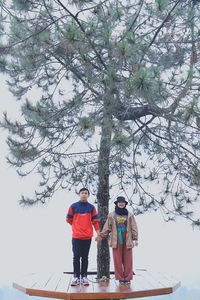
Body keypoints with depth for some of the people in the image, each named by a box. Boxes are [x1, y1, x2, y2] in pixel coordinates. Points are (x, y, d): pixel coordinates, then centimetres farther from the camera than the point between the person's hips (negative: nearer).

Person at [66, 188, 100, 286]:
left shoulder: (91, 207, 6)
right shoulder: (73, 206, 2)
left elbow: (95, 221, 6)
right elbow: (68, 219, 10)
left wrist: (98, 234, 0)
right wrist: (77, 227, 10)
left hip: (87, 237, 1)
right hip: (76, 237, -1)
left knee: (85, 257, 7)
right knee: (76, 257, 0)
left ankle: (84, 277, 12)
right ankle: (76, 277, 6)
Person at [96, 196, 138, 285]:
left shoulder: (129, 215, 8)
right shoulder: (112, 215, 8)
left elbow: (134, 227, 7)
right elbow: (107, 227, 11)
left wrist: (135, 239, 0)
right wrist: (101, 236, 6)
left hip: (127, 239, 0)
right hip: (116, 239, 0)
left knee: (127, 259, 1)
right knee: (118, 259, 0)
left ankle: (127, 278, 11)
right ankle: (120, 278, 9)